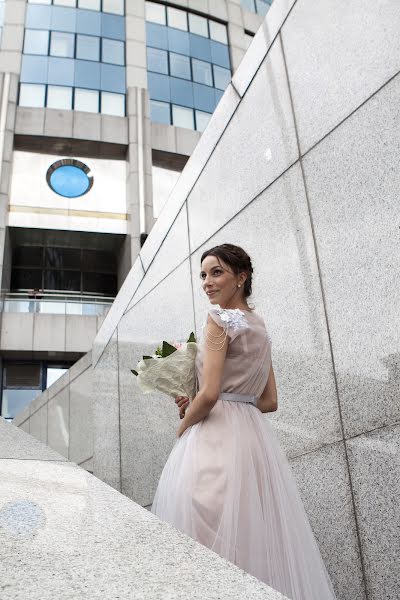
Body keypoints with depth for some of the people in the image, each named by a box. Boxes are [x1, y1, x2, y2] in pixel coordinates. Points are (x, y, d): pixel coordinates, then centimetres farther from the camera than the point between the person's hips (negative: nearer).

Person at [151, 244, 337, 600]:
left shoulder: (221, 318, -9)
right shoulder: (260, 327, 15)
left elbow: (209, 394, -18)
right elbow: (270, 402, 16)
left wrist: (183, 425, 1)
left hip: (218, 437, -9)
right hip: (254, 436, 9)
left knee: (211, 532, -1)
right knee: (254, 531, 14)